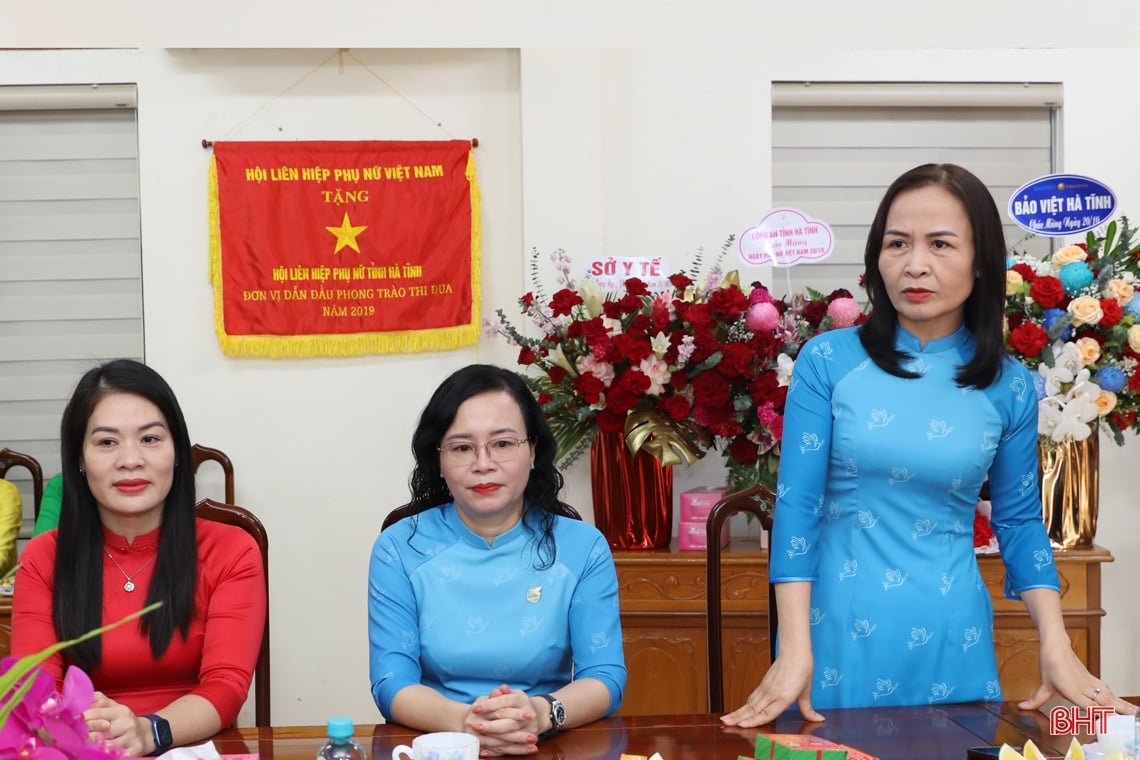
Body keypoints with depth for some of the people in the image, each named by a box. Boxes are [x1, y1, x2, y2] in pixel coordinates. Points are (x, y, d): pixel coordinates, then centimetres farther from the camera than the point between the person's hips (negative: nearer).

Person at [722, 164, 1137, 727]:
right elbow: (797, 507, -8)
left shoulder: (1010, 386, -1)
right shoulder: (828, 361, -7)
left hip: (951, 637, 2)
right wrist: (795, 649, -14)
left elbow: (1020, 520, 8)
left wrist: (1056, 646, -3)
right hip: (840, 628, -1)